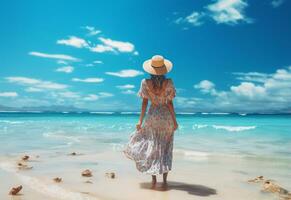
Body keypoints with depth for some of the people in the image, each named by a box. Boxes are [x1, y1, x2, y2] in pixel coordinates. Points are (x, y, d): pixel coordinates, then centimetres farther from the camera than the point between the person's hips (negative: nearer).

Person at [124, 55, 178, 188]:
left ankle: (154, 179, 12)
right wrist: (174, 121, 1)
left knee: (152, 147, 13)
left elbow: (144, 103, -6)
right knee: (165, 149, 10)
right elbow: (170, 103, -8)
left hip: (152, 116, 0)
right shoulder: (168, 83, -9)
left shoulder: (146, 83, -7)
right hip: (166, 117, 0)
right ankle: (164, 180, 13)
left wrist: (140, 121, 1)